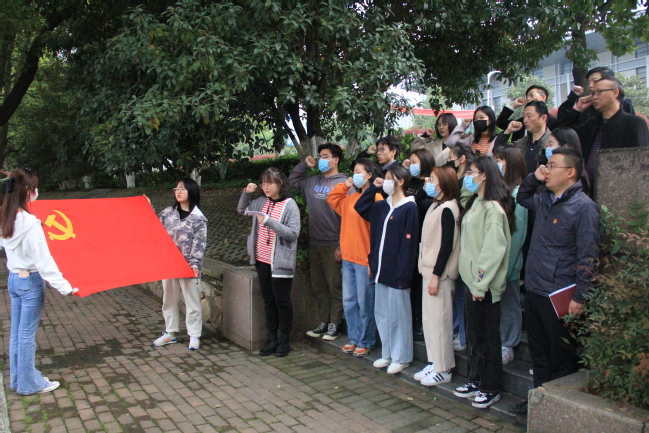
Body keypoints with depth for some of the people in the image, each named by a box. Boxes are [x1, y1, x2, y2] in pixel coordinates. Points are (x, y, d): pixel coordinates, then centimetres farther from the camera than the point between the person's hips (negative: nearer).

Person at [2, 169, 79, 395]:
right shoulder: (30, 223, -21)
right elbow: (43, 260, -22)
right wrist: (64, 287, -21)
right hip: (31, 281, -8)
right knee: (27, 334, 3)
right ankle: (29, 383, 16)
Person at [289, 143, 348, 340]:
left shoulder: (343, 183, -10)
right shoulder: (313, 182, 11)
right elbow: (292, 180, 27)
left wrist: (342, 246, -17)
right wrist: (305, 165, 11)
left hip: (333, 246, -7)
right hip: (314, 244, 7)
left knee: (335, 286, 3)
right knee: (318, 286, 14)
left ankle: (334, 324, 15)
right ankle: (322, 322, 26)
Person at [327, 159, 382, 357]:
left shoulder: (376, 198, -13)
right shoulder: (350, 198, 11)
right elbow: (332, 199, 25)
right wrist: (345, 185, 10)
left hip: (365, 259, -8)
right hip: (348, 258, 8)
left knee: (365, 303, 4)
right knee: (349, 302, 15)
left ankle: (365, 342, 19)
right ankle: (354, 338, 29)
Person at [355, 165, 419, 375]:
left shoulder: (409, 208, -12)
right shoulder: (382, 206, 9)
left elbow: (409, 242, -16)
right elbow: (360, 207, 23)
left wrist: (403, 273, -19)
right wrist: (373, 187, 10)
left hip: (396, 271, -8)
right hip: (381, 269, 8)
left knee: (398, 314, 4)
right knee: (382, 314, 14)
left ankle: (401, 358, 18)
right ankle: (387, 354, 28)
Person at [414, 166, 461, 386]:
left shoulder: (447, 209, -15)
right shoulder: (436, 206, 13)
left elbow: (447, 246, -19)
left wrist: (436, 275, -19)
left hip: (439, 273, -10)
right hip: (429, 269, 10)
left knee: (438, 320, -1)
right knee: (429, 319, 14)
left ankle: (443, 369, 10)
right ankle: (434, 363, 26)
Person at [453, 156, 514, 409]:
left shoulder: (493, 208, -17)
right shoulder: (475, 203, 12)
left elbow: (494, 248, -20)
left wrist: (481, 283, -19)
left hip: (484, 284, -9)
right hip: (472, 278, 9)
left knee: (487, 336, 4)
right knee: (473, 334, 16)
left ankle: (491, 388, 17)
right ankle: (475, 380, 30)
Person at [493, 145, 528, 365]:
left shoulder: (517, 193, -14)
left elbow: (516, 233, -14)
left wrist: (506, 266, -14)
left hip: (508, 262, -7)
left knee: (508, 302, 8)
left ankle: (507, 345, 21)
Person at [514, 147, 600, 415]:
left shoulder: (583, 207, -13)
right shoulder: (544, 199, 9)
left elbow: (588, 258, -16)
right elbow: (521, 198, 32)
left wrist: (579, 298, -18)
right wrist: (534, 178, 11)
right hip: (534, 290, 8)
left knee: (562, 356, 8)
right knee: (538, 352, 19)